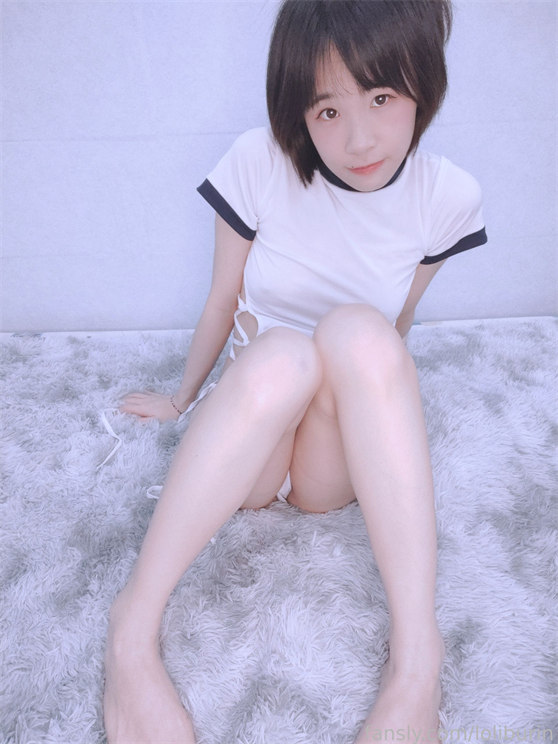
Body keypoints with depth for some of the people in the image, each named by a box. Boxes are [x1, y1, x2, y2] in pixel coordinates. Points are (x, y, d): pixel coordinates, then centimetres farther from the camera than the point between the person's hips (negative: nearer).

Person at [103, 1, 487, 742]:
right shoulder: (258, 163, -9)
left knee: (357, 329, -32)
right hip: (239, 437, 0)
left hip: (344, 455, 1)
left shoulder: (449, 196, -5)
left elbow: (395, 335, 7)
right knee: (282, 352, -35)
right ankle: (132, 630, -25)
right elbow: (223, 300, 1)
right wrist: (183, 398, 12)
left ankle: (416, 661, -29)